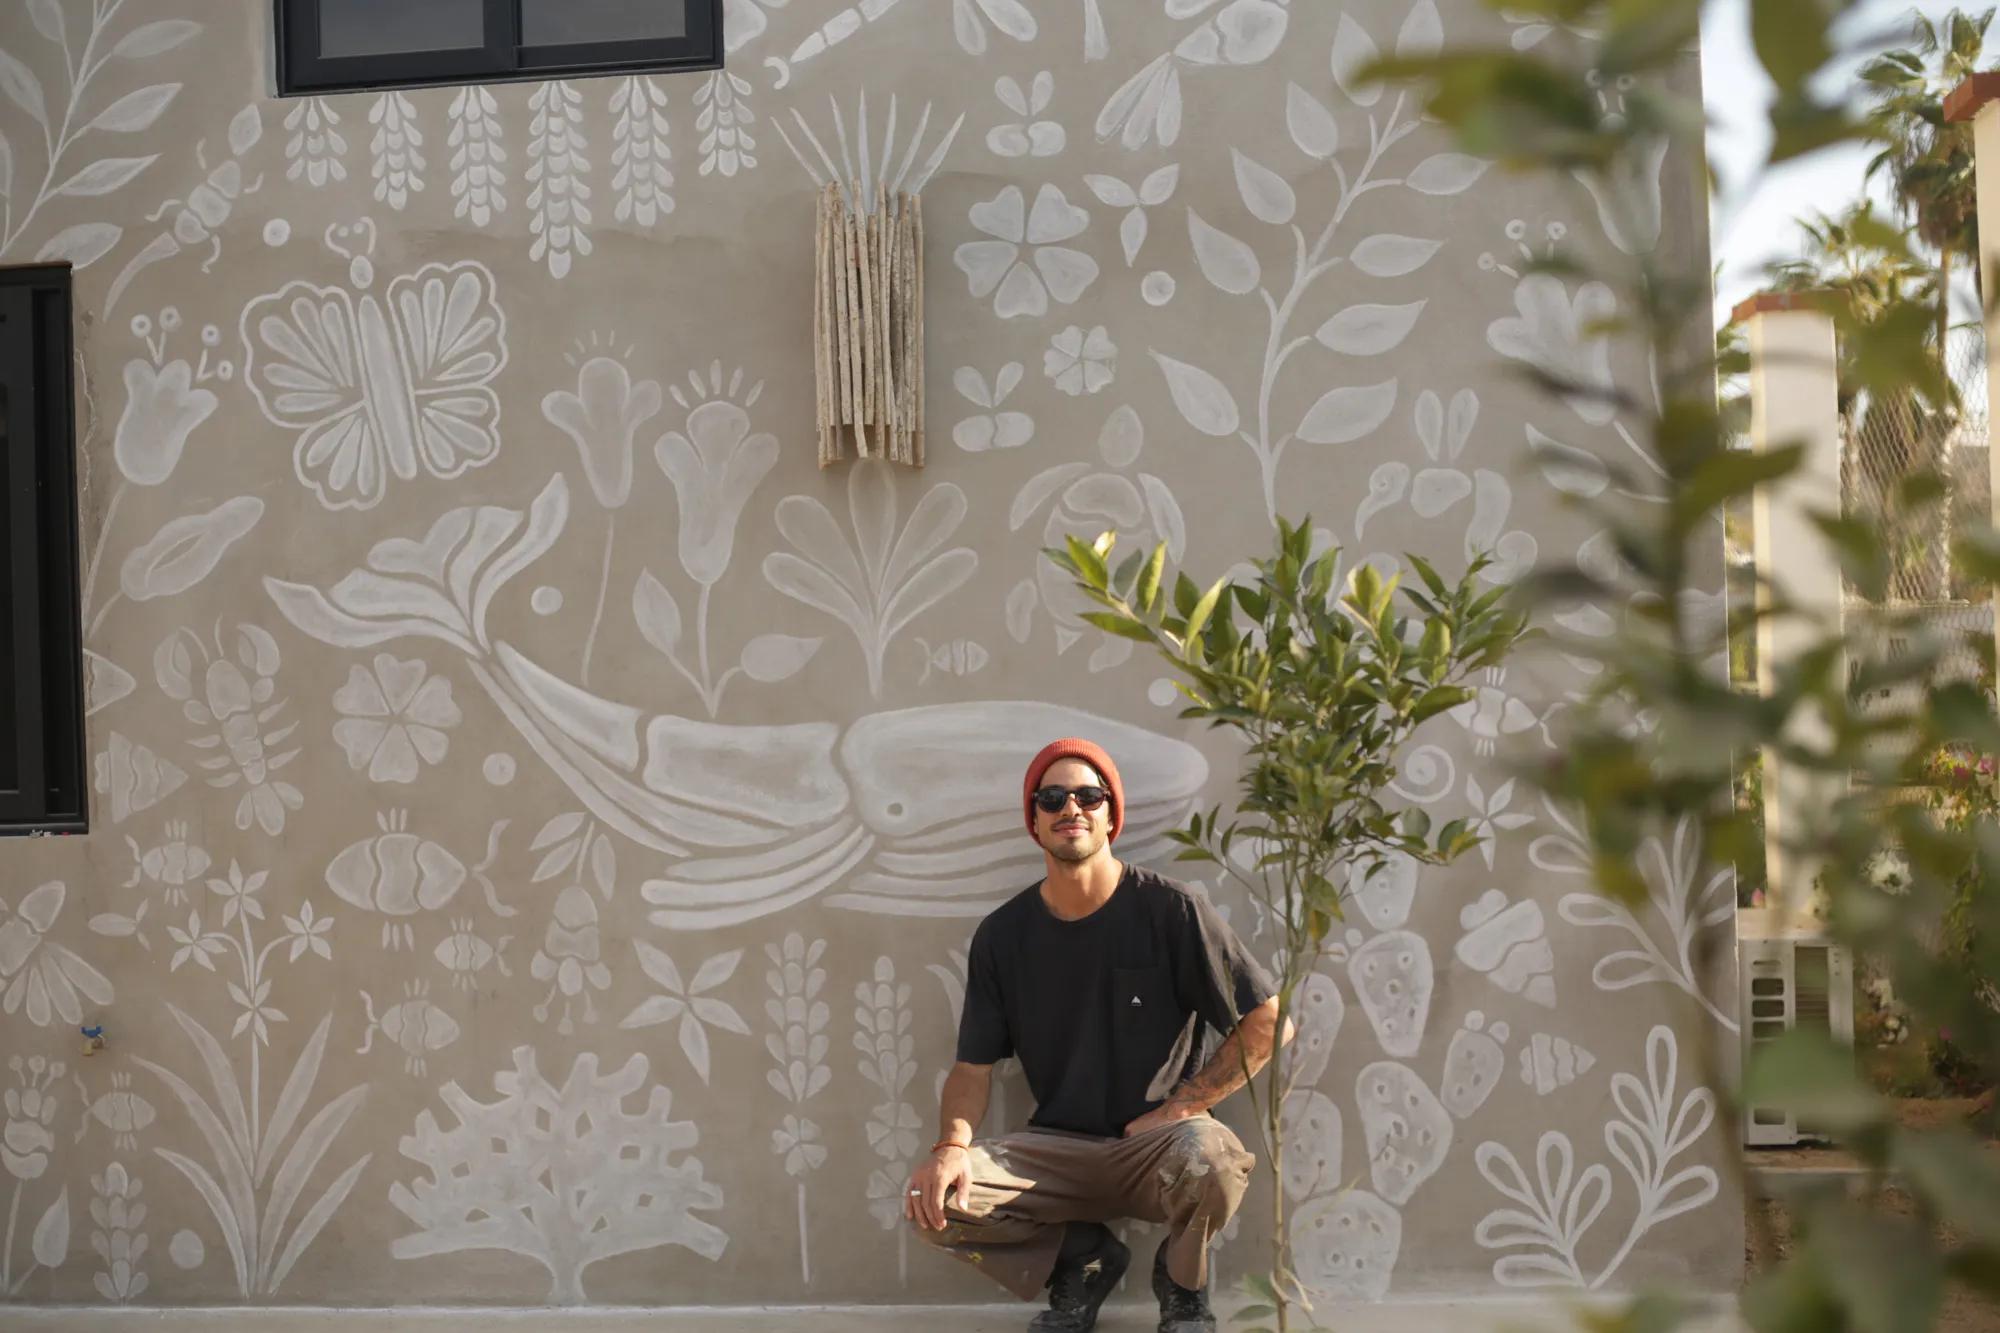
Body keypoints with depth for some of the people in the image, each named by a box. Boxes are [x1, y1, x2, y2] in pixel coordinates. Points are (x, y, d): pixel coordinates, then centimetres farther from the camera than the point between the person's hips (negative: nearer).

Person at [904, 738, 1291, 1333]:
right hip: (1057, 1149, 3)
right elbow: (974, 1065, 3)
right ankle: (1083, 1257, 8)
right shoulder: (1002, 934, 1)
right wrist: (952, 1145, -17)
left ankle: (1182, 1282, 0)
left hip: (1160, 1146, -3)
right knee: (937, 1198, -22)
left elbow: (1268, 1022, -7)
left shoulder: (1170, 909, -9)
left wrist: (1178, 1110, -12)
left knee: (1210, 1158, -37)